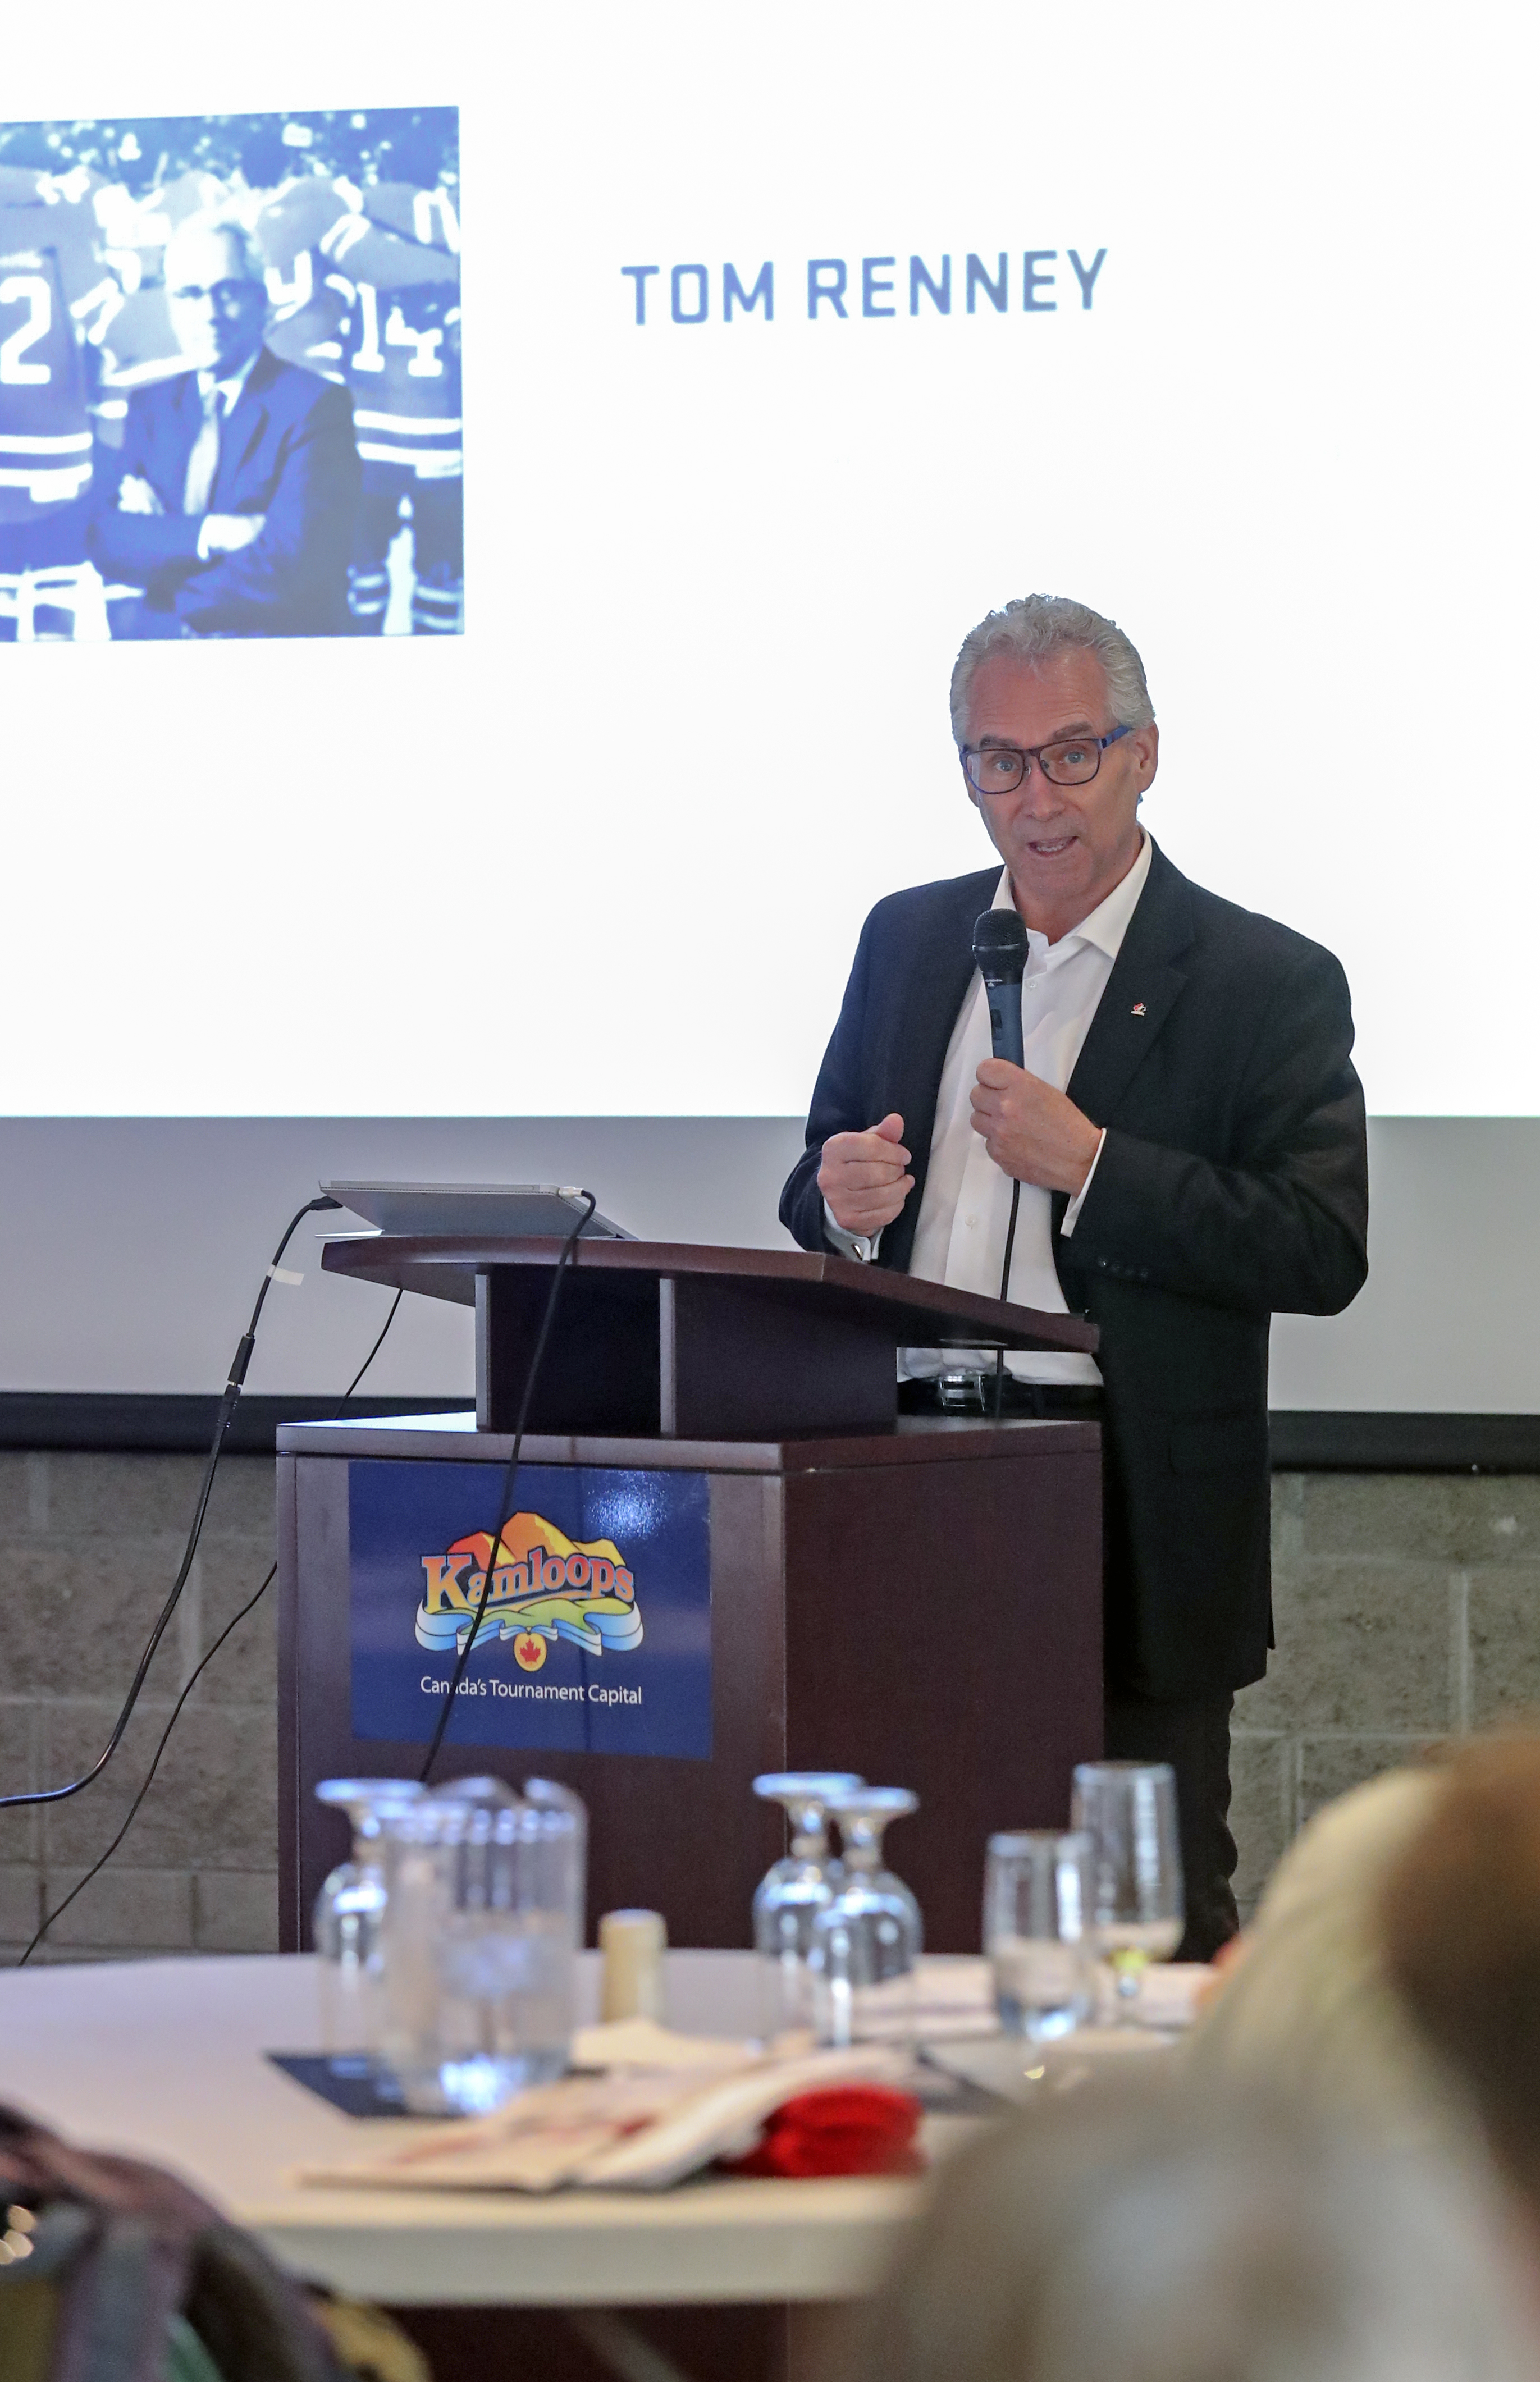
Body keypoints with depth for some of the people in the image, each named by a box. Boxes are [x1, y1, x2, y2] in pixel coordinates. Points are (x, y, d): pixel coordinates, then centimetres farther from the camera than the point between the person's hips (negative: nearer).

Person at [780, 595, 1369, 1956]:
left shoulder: (1269, 984, -1)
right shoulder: (907, 940, 15)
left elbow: (1324, 1253, -10)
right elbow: (820, 1191, 22)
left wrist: (1092, 1165, -16)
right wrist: (838, 1197, -2)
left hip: (1134, 1522, -4)